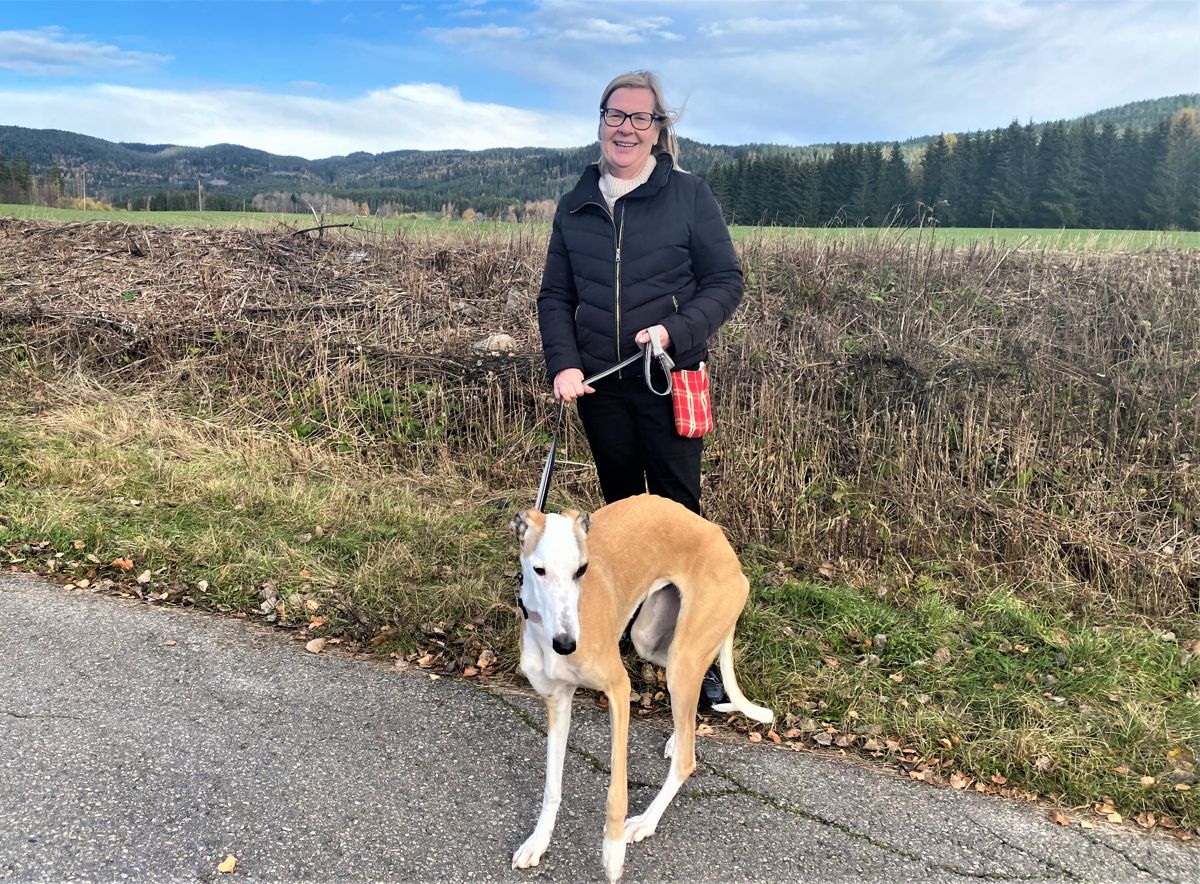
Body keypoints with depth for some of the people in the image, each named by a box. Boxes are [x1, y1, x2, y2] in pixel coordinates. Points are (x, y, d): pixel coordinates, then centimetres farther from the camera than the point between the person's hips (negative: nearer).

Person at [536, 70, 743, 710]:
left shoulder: (689, 195, -2)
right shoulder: (575, 206, 9)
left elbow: (726, 281, -2)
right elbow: (555, 296, 10)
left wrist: (677, 330, -19)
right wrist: (563, 363, -5)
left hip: (669, 384, -4)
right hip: (599, 386, 4)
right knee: (620, 507, 14)